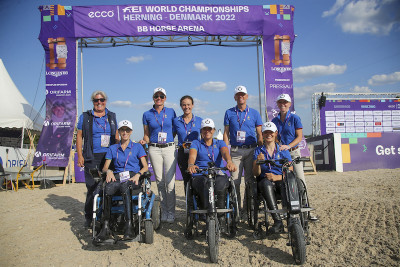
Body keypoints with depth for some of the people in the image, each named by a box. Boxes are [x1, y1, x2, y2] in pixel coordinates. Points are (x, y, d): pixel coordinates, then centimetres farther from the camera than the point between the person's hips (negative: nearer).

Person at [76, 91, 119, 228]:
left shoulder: (112, 116, 14)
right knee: (92, 187, -2)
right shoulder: (85, 117, 7)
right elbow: (79, 136, 6)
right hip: (92, 157, -2)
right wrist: (80, 156, -3)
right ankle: (89, 217, 9)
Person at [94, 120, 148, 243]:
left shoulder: (137, 147, 17)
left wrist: (138, 174, -12)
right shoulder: (112, 148, 23)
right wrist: (109, 171, -9)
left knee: (125, 186, -39)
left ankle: (129, 226, -46)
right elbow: (105, 167, 16)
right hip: (117, 177, 2)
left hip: (133, 178, -2)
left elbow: (145, 167, 9)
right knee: (108, 188, -35)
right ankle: (105, 227, -37)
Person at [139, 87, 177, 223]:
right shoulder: (147, 114, 8)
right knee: (159, 181, 4)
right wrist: (144, 141, -8)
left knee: (170, 181, -6)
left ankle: (171, 212, 4)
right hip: (154, 149, 1)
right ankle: (164, 211, 14)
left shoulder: (171, 112, 7)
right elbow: (146, 134, 11)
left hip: (169, 148, -1)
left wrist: (169, 140, 6)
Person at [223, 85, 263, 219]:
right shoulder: (229, 113, 10)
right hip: (235, 151, 0)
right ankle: (236, 207, 7)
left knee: (250, 179, 1)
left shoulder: (254, 113, 9)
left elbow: (259, 134, 9)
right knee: (235, 180, -3)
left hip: (251, 150, 0)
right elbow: (226, 133, 8)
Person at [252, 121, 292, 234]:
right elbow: (256, 174, 2)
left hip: (280, 180, 0)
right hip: (264, 181, 0)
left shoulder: (283, 150, 10)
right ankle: (278, 222, -43)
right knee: (266, 183, -36)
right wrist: (258, 162, -19)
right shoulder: (258, 151, 10)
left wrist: (277, 177, -16)